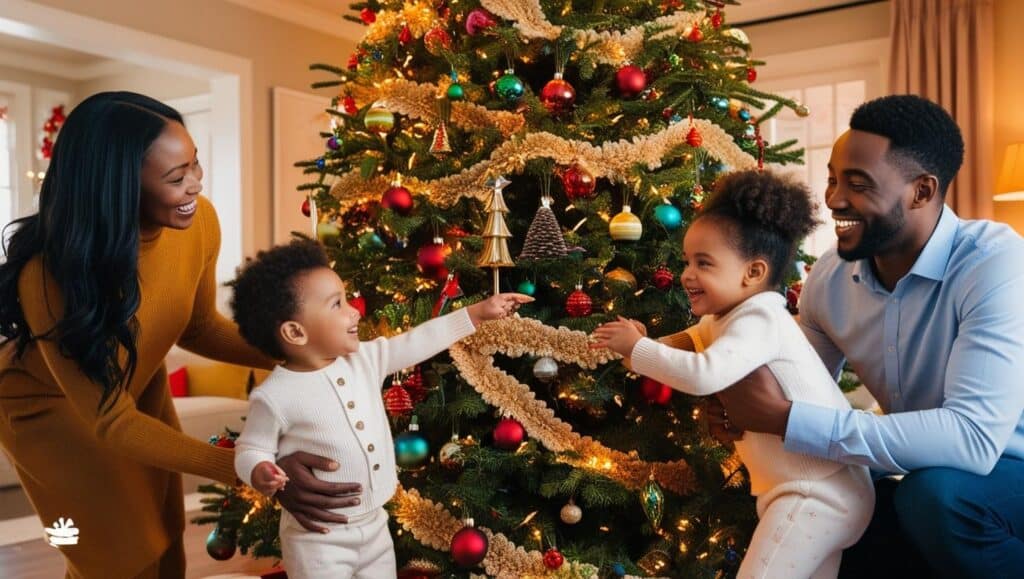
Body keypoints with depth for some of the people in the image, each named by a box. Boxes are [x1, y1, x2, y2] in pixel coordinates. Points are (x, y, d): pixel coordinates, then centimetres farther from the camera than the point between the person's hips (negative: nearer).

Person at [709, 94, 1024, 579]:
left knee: (935, 493, -34)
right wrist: (750, 410, -17)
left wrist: (784, 419, -35)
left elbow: (975, 437, -36)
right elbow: (804, 389, 7)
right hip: (922, 477, 6)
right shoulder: (829, 276, -6)